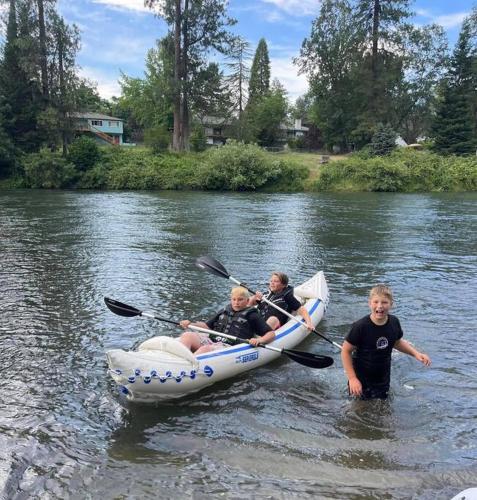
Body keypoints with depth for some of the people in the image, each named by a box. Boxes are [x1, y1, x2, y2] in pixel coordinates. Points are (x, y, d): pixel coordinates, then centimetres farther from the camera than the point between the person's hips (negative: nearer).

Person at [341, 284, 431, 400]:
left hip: (383, 380, 5)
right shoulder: (360, 327, -25)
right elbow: (346, 351, -17)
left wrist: (416, 353, -2)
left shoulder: (394, 322, -9)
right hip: (362, 382, -5)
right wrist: (352, 378, -20)